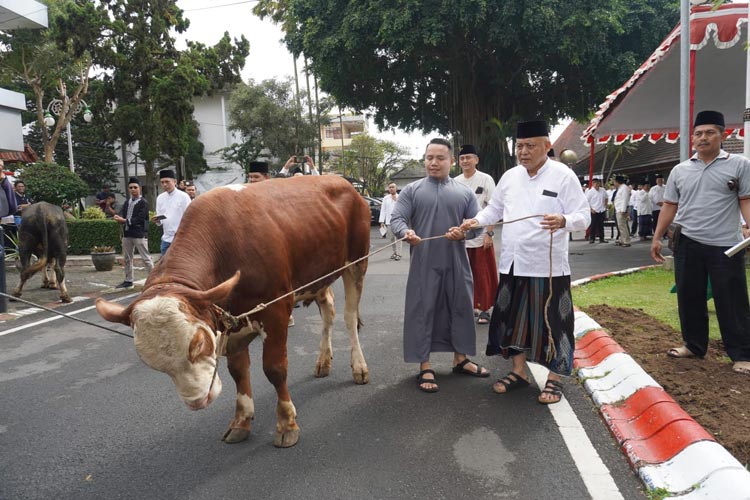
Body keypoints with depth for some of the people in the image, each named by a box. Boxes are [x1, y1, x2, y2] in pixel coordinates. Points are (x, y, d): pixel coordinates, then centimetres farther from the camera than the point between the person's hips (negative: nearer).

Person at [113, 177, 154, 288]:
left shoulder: (144, 202, -6)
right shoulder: (127, 202, 15)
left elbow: (140, 219, -16)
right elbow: (121, 214, 4)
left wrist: (125, 220, -24)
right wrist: (118, 218, -19)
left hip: (139, 234, -7)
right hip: (127, 233, 7)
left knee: (146, 258, -5)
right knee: (127, 258, 13)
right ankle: (128, 281, 23)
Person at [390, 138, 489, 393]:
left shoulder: (465, 192, 9)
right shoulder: (412, 190, 3)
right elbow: (396, 218, -5)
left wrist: (464, 232, -15)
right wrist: (406, 232, -27)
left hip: (457, 264, 3)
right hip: (423, 264, -2)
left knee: (460, 309, 12)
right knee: (422, 312, 0)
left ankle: (460, 359, 29)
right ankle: (425, 368, 10)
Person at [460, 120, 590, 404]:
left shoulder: (563, 176, -7)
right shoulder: (510, 177, 9)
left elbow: (583, 216, -12)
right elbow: (495, 209, 19)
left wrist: (563, 221, -33)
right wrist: (477, 220, 0)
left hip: (548, 266, -5)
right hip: (513, 264, 5)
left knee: (550, 322, 3)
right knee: (514, 318, 13)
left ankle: (554, 378, 20)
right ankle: (519, 371, 30)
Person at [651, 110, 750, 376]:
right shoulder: (679, 171, 9)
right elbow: (670, 206, 11)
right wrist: (657, 237, 7)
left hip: (725, 246, -3)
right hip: (688, 244, 4)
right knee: (689, 298, 11)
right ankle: (693, 345, 26)